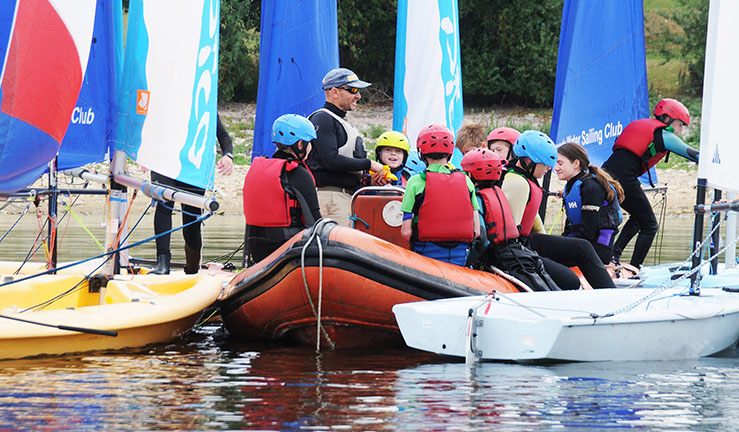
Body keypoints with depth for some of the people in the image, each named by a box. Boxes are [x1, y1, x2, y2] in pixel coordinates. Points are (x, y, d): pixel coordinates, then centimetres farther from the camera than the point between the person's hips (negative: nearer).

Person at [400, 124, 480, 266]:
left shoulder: (416, 182, -4)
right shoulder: (466, 181, 6)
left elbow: (406, 232, -6)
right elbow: (476, 231, 5)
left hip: (428, 254, -3)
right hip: (460, 255, 3)